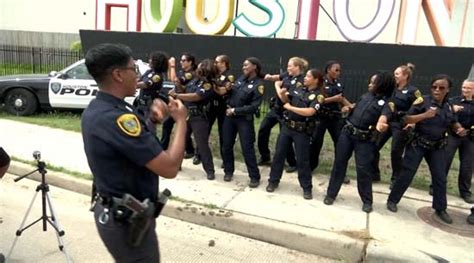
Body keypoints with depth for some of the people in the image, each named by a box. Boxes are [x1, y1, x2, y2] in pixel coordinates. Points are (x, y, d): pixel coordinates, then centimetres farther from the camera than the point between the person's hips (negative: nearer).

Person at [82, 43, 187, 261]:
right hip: (128, 219, -9)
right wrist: (181, 121, -16)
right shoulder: (116, 117, -29)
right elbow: (169, 168, -30)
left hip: (111, 211, 9)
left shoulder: (94, 109, 2)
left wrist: (150, 117, -4)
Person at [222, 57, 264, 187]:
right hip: (229, 115, 6)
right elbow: (231, 93, 18)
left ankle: (255, 177, 10)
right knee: (227, 145, 11)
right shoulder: (241, 78, 7)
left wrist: (235, 111, -16)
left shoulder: (258, 84, -11)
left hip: (244, 119, -6)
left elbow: (254, 106, -17)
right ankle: (228, 171, 28)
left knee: (247, 148, -2)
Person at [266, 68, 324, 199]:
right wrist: (283, 93, -7)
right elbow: (285, 99, 16)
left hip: (302, 131, -5)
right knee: (279, 154, 10)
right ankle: (273, 181, 26)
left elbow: (309, 112, -26)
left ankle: (307, 188, 19)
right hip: (287, 126, 6)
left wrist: (290, 107, -18)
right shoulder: (299, 89, 6)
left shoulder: (318, 96, -11)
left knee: (302, 159, 2)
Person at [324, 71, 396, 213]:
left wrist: (380, 125, -54)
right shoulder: (367, 95, 8)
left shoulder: (386, 104, -11)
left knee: (363, 169, -1)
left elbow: (384, 117, -31)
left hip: (364, 139, -5)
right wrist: (350, 107, 4)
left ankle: (367, 201, 19)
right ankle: (331, 194, 22)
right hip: (347, 132, 6)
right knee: (339, 163, 9)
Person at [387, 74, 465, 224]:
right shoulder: (423, 101, -10)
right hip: (418, 144, -4)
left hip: (437, 147, 5)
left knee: (440, 177, 6)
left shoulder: (448, 106, 4)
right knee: (407, 173, -2)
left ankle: (440, 209, 20)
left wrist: (459, 128, -5)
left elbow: (453, 123, 17)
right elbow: (407, 119, -14)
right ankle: (392, 200, 14)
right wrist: (425, 115, -28)